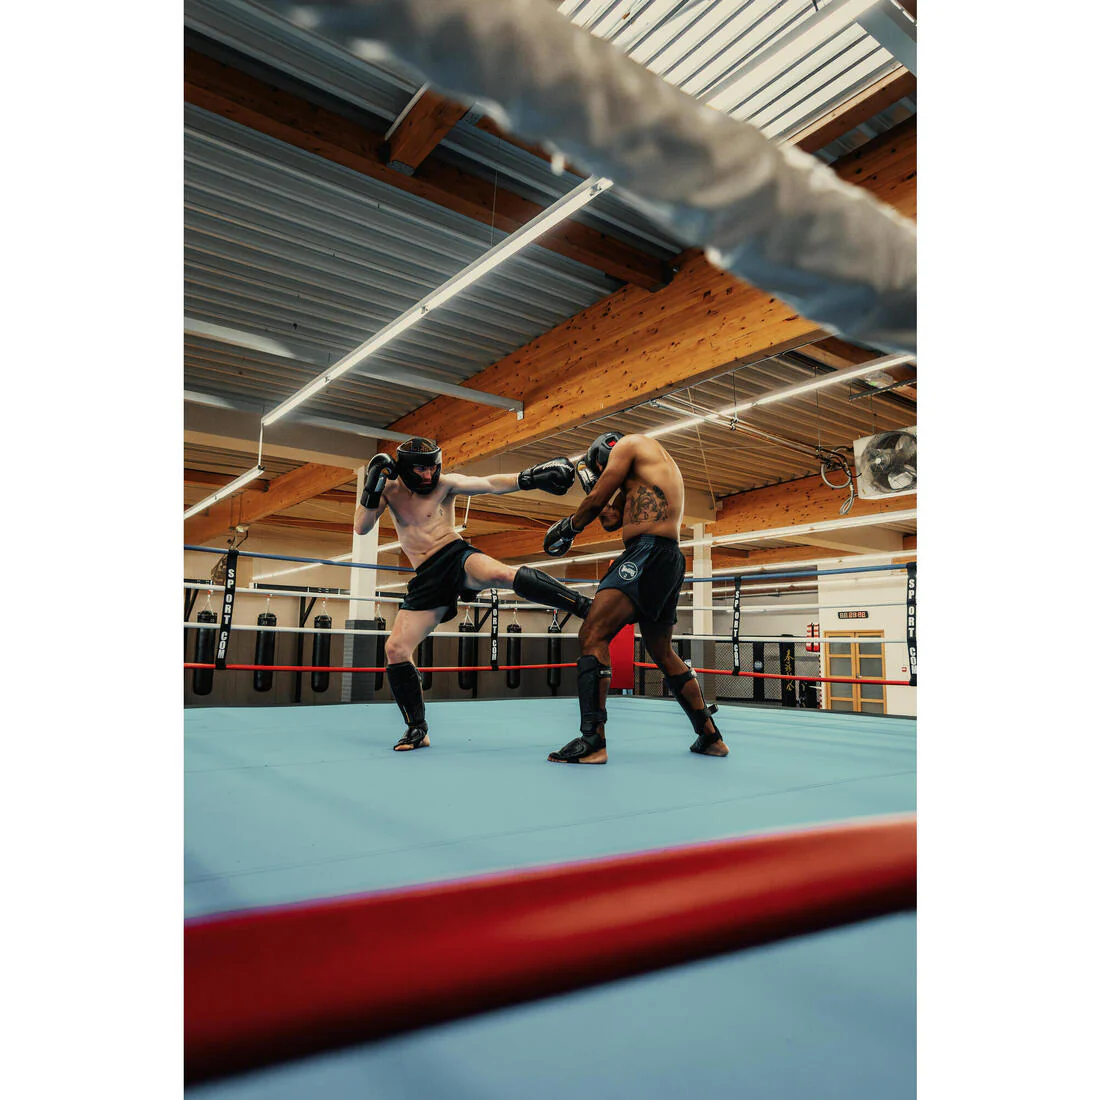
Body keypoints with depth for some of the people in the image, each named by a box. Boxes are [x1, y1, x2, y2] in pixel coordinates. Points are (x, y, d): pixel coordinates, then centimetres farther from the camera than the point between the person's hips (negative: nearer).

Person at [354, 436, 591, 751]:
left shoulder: (445, 483, 0)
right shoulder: (389, 489, 9)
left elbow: (489, 484, -12)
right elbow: (361, 527, 0)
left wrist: (529, 478, -26)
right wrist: (372, 485, -12)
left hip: (456, 557, -4)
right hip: (428, 578, 4)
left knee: (503, 574, -38)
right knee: (395, 649, -5)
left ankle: (584, 605, -37)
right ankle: (417, 730, 9)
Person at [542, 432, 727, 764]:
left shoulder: (630, 443, 8)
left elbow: (596, 501, 3)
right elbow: (611, 519, 26)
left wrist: (569, 526, 20)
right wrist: (594, 480, 27)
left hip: (648, 551, -10)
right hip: (669, 561, 10)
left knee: (593, 635, -17)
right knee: (664, 654, 20)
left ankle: (592, 740, -26)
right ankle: (710, 736, 27)